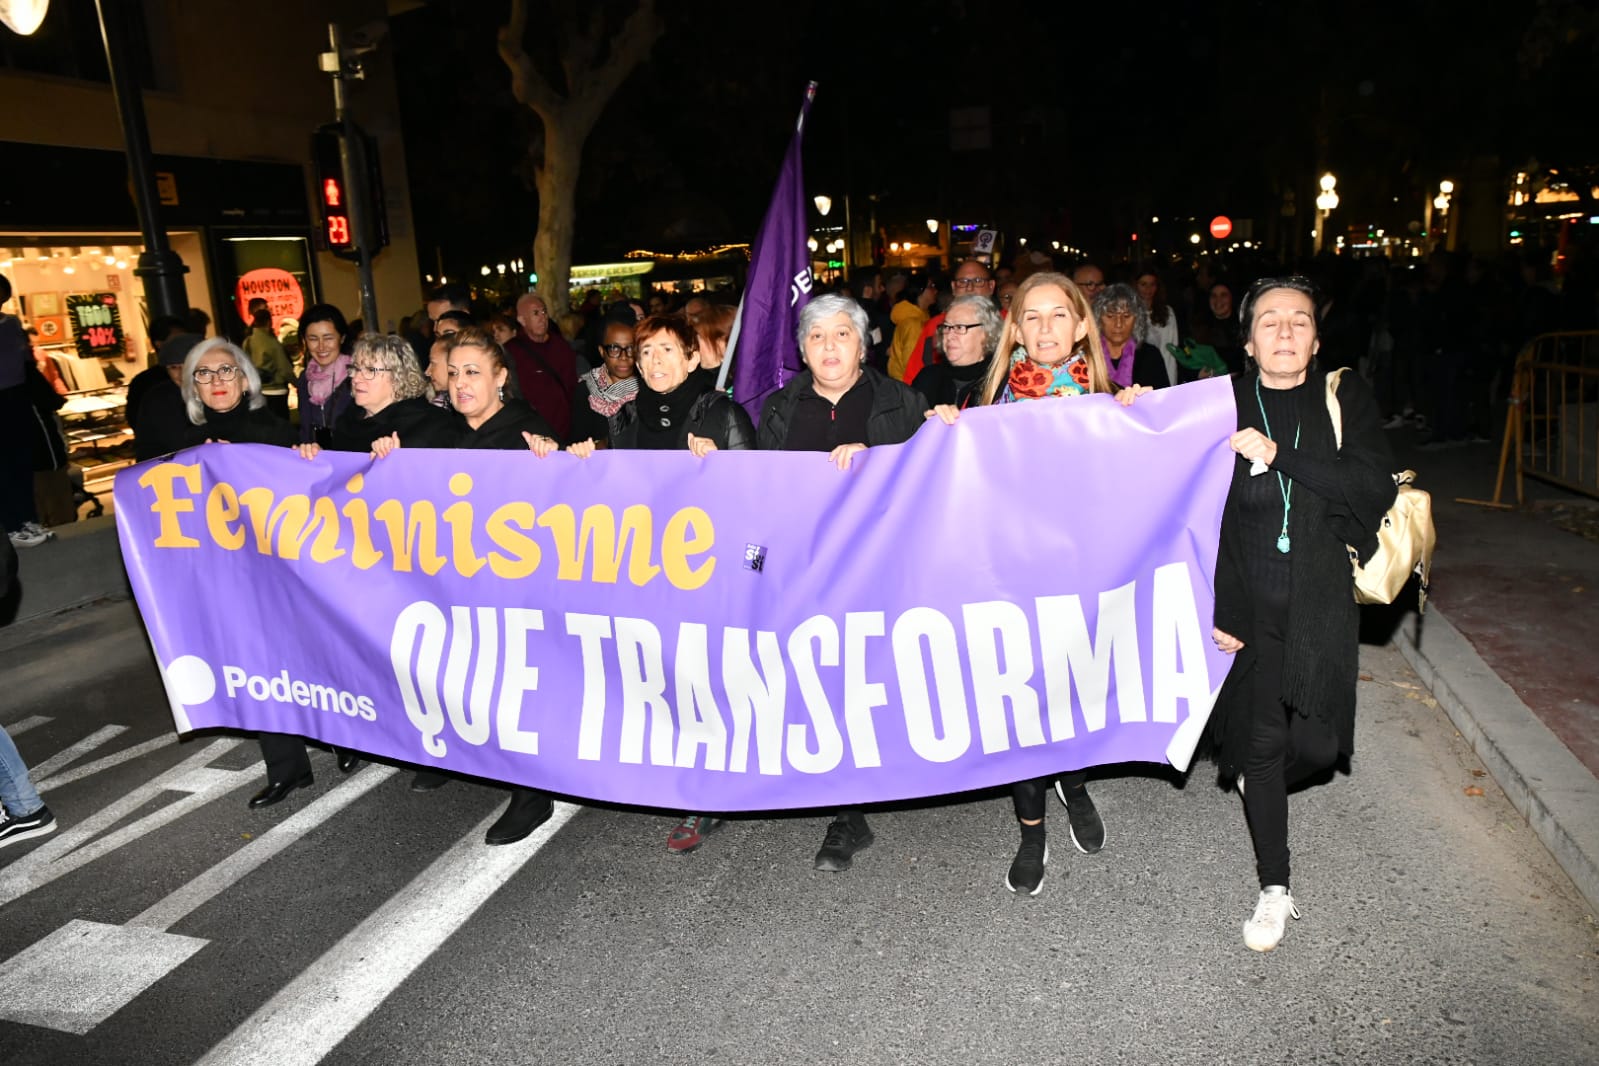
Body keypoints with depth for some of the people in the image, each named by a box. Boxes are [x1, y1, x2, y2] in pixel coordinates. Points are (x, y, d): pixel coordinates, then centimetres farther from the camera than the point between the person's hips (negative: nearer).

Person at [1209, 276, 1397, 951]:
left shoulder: (1345, 398, 1)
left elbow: (1376, 489, -13)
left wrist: (1278, 455, -21)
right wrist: (1208, 609, -6)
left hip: (1322, 601, 1)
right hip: (1247, 604, -1)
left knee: (1316, 744, 2)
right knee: (1263, 740, 3)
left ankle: (1257, 776, 39)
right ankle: (1274, 889, 18)